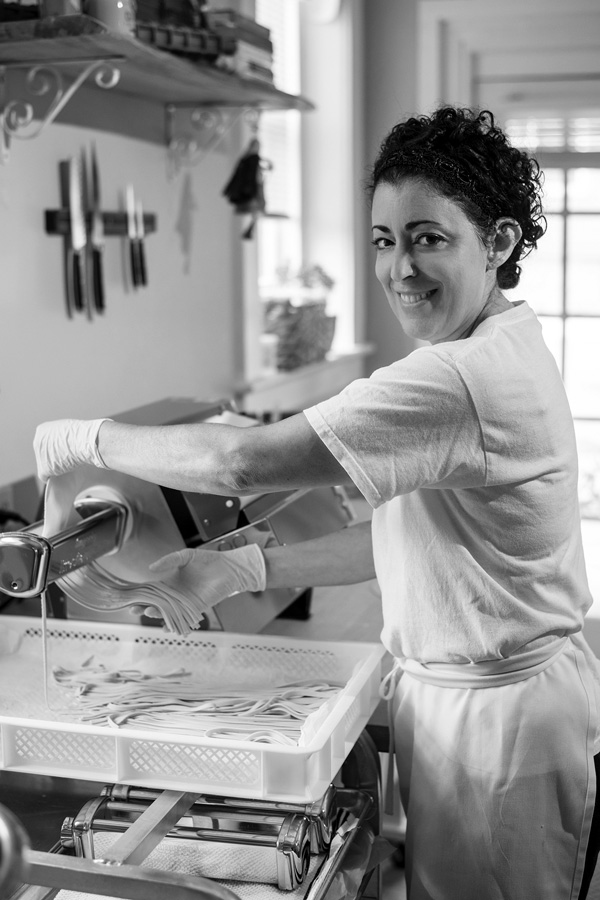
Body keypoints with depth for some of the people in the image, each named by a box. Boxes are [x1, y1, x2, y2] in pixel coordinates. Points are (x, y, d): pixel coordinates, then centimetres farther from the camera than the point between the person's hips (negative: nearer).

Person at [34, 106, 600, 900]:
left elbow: (241, 462, -29)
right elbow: (405, 531, 10)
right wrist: (245, 568, 5)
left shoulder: (464, 378, -27)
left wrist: (89, 438, -14)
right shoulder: (501, 355, 8)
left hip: (496, 713, -9)